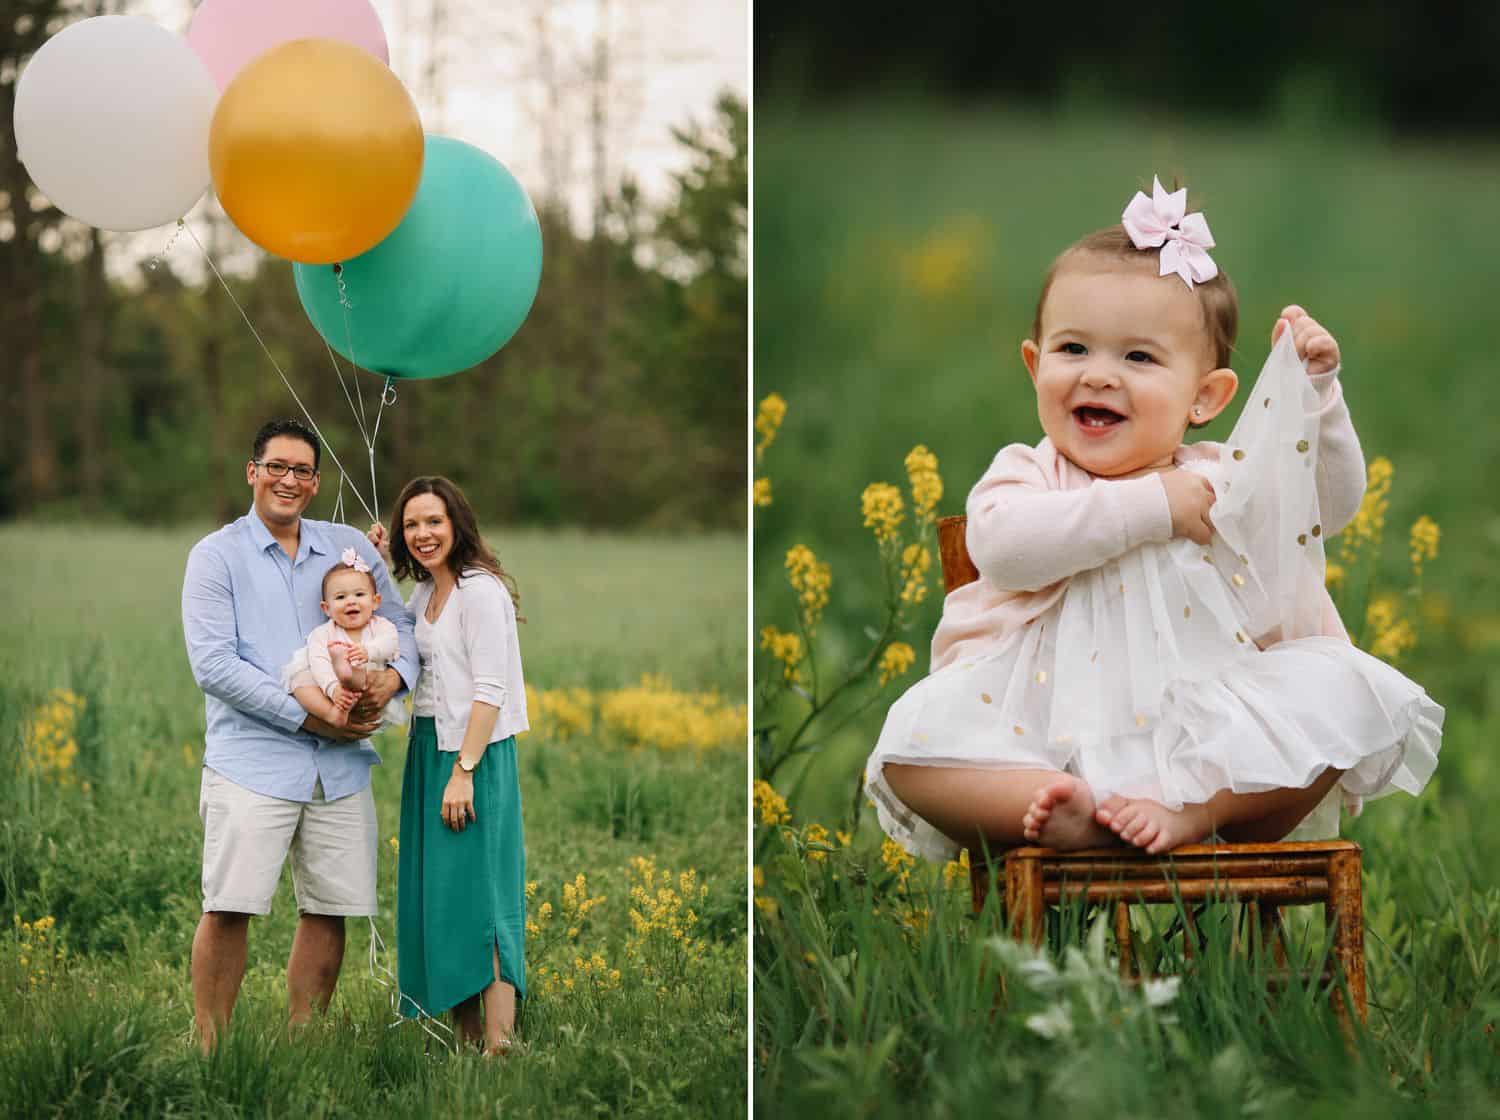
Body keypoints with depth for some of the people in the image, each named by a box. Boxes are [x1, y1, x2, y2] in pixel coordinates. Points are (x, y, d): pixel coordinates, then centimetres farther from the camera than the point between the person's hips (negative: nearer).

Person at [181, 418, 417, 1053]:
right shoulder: (217, 557, 0)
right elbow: (213, 664, -9)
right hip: (253, 760, -4)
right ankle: (207, 1048, -5)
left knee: (329, 910, 5)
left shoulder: (350, 547, 14)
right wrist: (307, 716, -14)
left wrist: (393, 676, -5)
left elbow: (399, 625, 19)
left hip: (341, 764, 4)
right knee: (229, 908, -11)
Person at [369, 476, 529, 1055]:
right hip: (427, 749, 9)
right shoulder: (423, 593, 14)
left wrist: (464, 771, -22)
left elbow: (489, 692, -17)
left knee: (477, 893, -10)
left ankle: (498, 1043, -11)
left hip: (474, 754, -9)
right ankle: (466, 1035, 14)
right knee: (438, 895, 9)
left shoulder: (481, 590, -12)